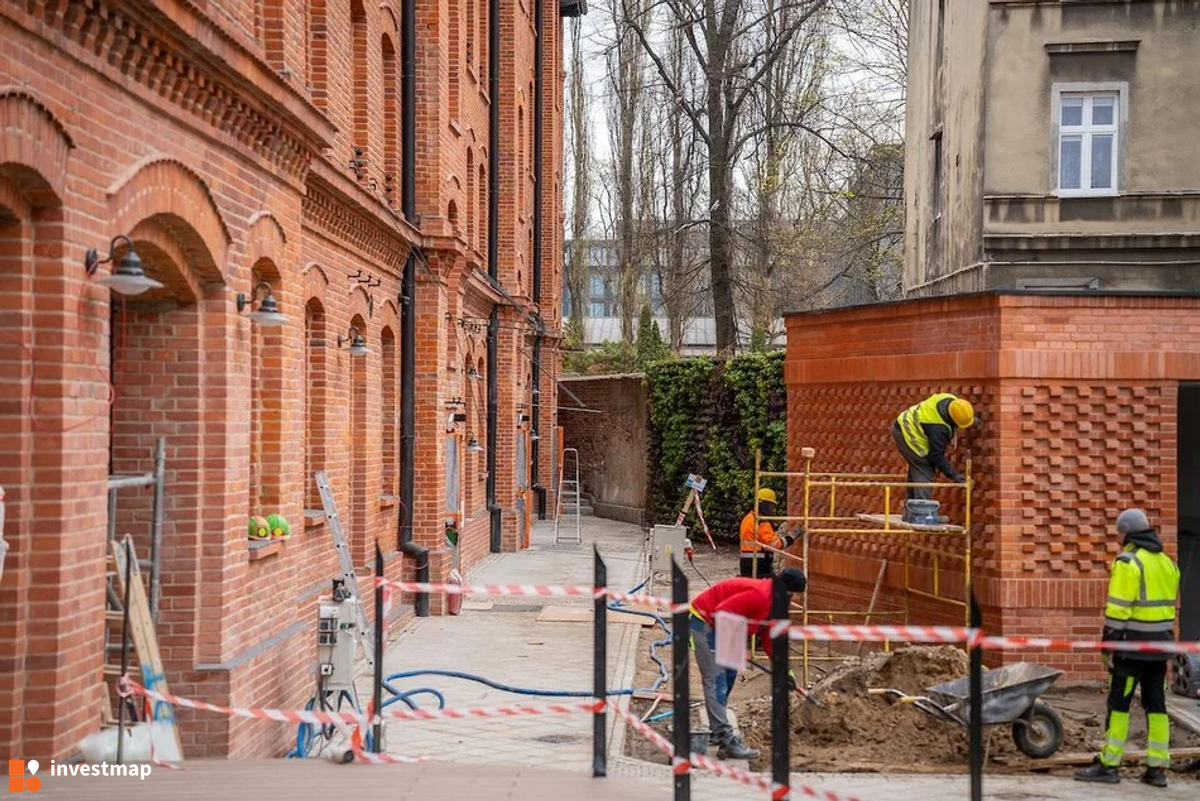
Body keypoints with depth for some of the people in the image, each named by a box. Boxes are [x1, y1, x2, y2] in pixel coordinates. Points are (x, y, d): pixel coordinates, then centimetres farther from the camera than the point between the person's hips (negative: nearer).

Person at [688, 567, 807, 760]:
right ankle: (726, 740, -16)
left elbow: (770, 640, 15)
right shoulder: (759, 595, -25)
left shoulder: (774, 602, 8)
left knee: (729, 676, 16)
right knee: (716, 680, -13)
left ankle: (717, 730, 27)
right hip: (704, 621, -11)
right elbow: (720, 613, -30)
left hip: (717, 625, 11)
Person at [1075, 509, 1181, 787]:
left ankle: (1108, 765, -1)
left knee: (1119, 702, -3)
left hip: (1133, 644, -7)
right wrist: (1165, 642, 18)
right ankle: (1157, 768, 10)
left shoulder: (1128, 562, -12)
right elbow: (1170, 606, 15)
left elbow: (1118, 609, -17)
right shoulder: (1167, 562, 13)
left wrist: (1109, 646, -13)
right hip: (1160, 643, 7)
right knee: (1155, 704, 9)